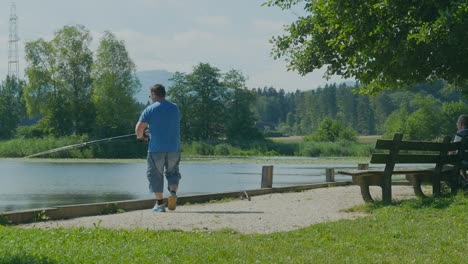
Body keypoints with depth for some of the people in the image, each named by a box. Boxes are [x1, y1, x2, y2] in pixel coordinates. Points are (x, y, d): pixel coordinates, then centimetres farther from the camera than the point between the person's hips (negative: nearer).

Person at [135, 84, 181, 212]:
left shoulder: (150, 109, -5)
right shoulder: (175, 108, 9)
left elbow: (139, 128, -10)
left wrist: (140, 137, 13)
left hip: (156, 148, -3)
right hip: (174, 148, 3)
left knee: (155, 174, 7)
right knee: (172, 172, 16)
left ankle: (159, 203, 5)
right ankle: (173, 193, -9)